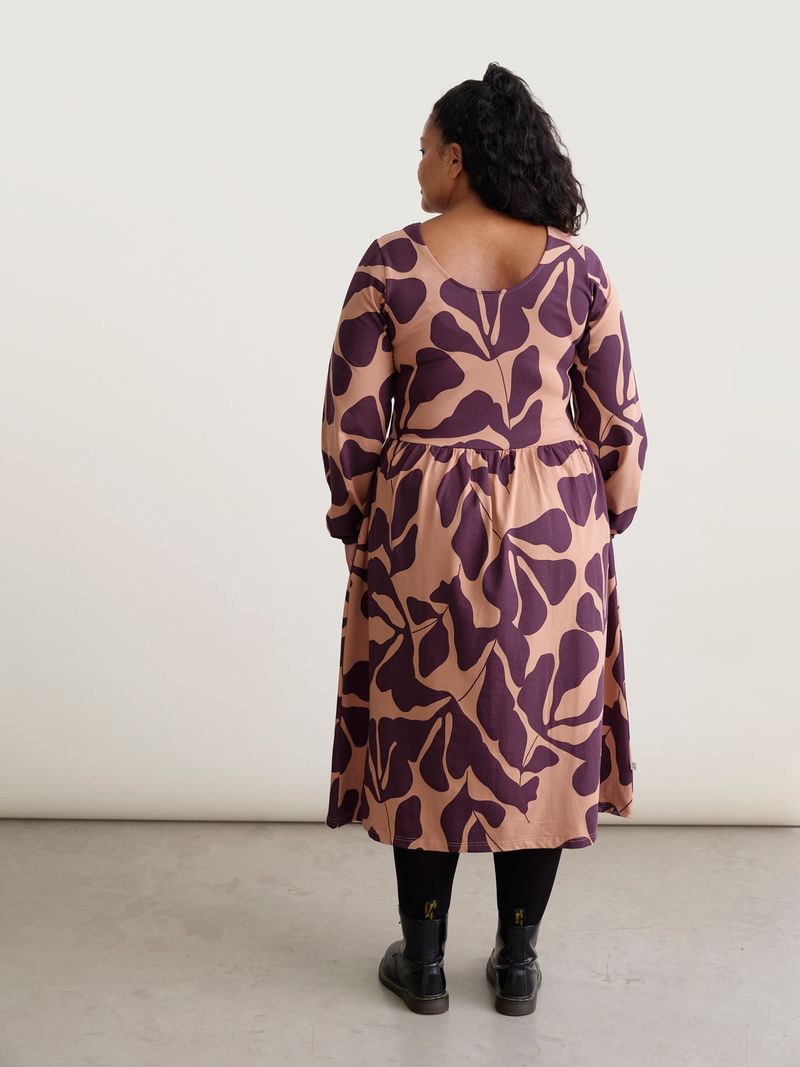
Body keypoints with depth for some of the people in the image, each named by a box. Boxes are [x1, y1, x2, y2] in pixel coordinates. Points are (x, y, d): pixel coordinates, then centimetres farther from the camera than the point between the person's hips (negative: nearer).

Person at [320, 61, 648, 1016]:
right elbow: (621, 423, -1)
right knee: (540, 734, 13)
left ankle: (423, 963, 24)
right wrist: (604, 523, 13)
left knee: (424, 732, 12)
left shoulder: (393, 263, -8)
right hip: (554, 535, 2)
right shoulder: (577, 265, -2)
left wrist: (355, 523, 9)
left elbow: (352, 421, -6)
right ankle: (517, 964, 25)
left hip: (426, 532, -1)